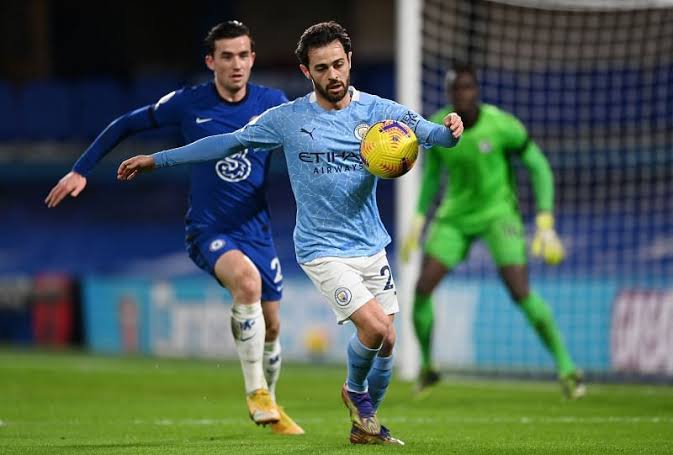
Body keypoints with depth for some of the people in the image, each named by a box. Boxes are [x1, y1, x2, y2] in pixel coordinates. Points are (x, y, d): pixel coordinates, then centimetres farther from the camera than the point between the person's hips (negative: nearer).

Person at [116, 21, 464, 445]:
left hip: (372, 247, 4)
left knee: (386, 342, 7)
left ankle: (366, 423, 29)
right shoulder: (287, 119, -4)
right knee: (374, 327, -18)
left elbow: (428, 132, -12)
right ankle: (355, 390, 14)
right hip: (323, 249, -3)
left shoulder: (378, 111, -2)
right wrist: (157, 159, 7)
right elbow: (229, 143, 5)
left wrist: (451, 129, -37)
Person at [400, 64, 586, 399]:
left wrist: (545, 226, -15)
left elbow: (539, 168, -9)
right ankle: (426, 367, 15)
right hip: (455, 217, 4)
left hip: (498, 212, -4)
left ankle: (566, 368, -5)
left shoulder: (502, 126, -19)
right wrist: (418, 221, 11)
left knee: (520, 293, -19)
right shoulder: (436, 128, -7)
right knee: (422, 288, -9)